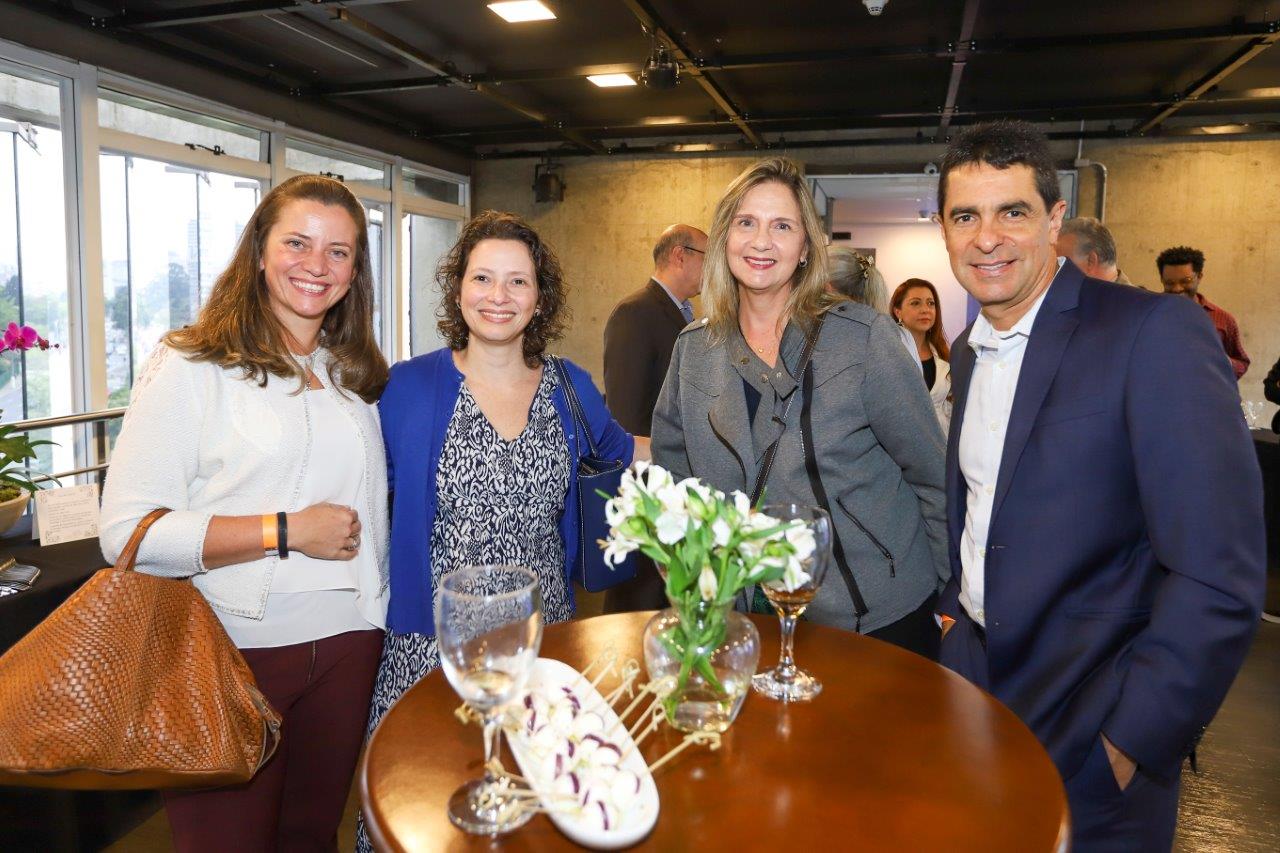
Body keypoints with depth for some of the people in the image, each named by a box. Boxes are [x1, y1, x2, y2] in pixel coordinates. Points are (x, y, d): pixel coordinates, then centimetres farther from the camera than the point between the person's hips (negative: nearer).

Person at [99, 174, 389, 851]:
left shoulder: (356, 376, 9)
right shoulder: (190, 367, -9)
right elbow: (125, 532, -16)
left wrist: (375, 619, 12)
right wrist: (285, 531, -19)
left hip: (346, 644, 5)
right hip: (232, 652, -5)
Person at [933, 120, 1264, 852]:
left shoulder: (1157, 333, -18)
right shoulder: (969, 352, 6)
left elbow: (1219, 577, -22)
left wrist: (1128, 745, -19)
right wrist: (955, 607, 7)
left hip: (1088, 737, -6)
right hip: (972, 683, 7)